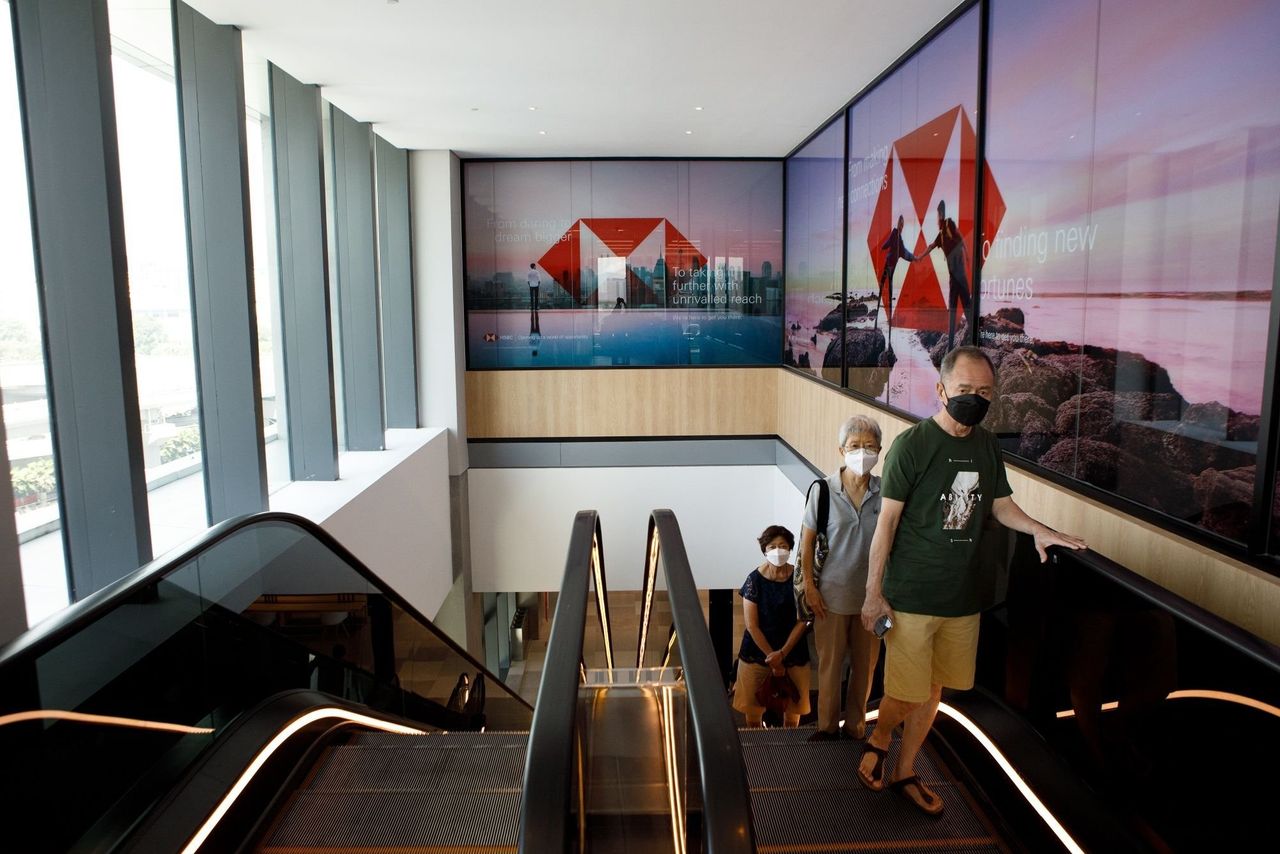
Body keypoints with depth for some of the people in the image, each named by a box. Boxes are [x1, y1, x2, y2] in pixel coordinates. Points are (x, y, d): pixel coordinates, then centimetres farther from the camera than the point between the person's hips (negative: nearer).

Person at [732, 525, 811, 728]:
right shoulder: (755, 579, -11)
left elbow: (802, 621, -6)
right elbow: (751, 625, -10)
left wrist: (782, 653, -12)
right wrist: (772, 658, -10)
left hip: (793, 650, 1)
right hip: (757, 651, -1)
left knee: (792, 711, 7)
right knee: (753, 712, 4)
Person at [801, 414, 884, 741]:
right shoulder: (823, 490, -10)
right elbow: (807, 540, -3)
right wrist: (809, 586, -5)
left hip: (872, 594, 2)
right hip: (833, 593, -2)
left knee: (865, 664, 14)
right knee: (830, 663, 11)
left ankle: (856, 724, 32)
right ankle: (827, 725, 28)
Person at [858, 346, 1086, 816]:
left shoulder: (987, 445, 4)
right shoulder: (912, 445, -13)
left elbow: (1001, 505, 17)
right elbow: (887, 520, -11)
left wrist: (1039, 529, -3)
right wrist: (873, 591, -11)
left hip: (962, 596, 6)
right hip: (912, 596, -5)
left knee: (932, 691, 15)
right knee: (907, 693, -1)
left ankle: (905, 773, 35)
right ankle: (878, 741, 31)